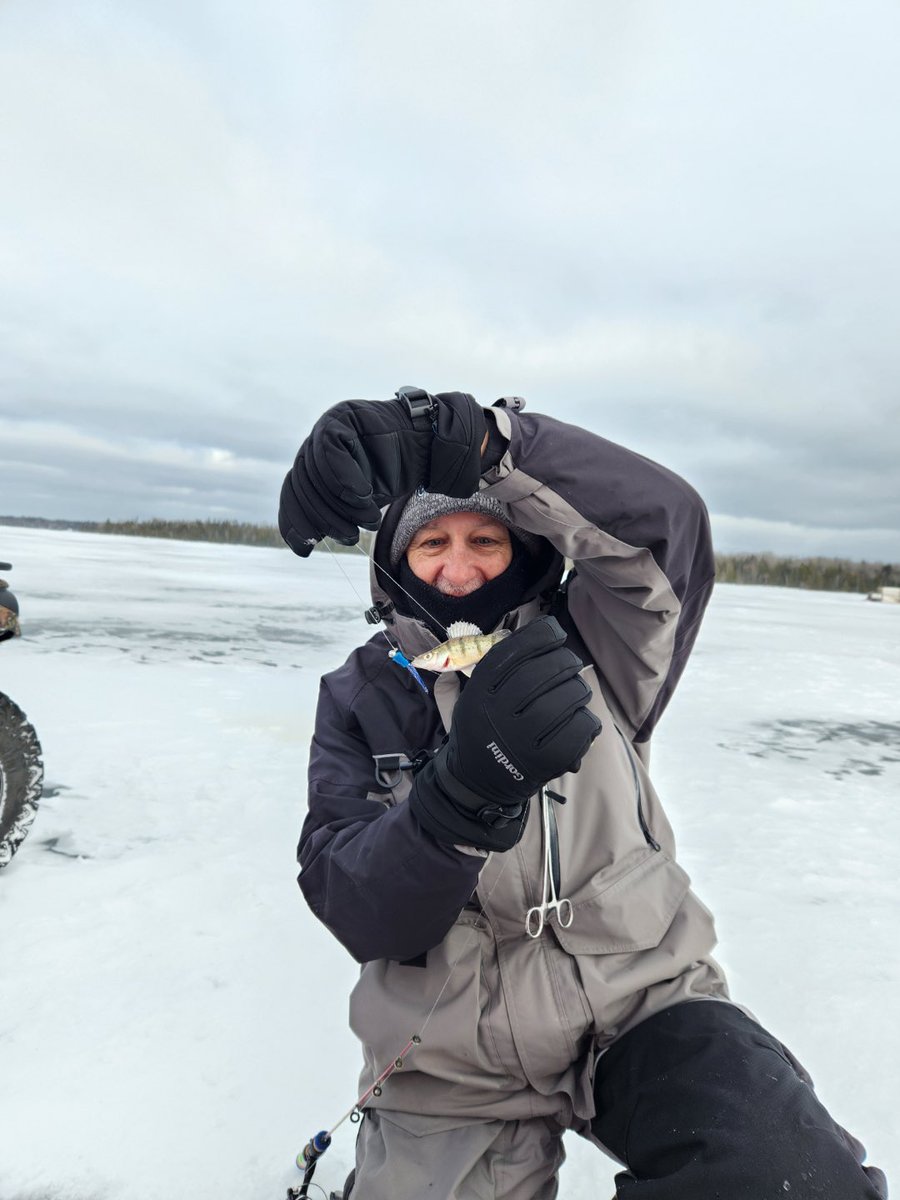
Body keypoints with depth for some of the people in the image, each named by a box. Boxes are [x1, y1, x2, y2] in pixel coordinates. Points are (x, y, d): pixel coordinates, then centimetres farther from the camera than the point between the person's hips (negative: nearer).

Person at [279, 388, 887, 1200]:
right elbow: (356, 910, -12)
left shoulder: (584, 648, -1)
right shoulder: (361, 697, 0)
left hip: (644, 1004, -1)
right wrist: (465, 789, -34)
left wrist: (465, 436, -36)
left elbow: (665, 521, -22)